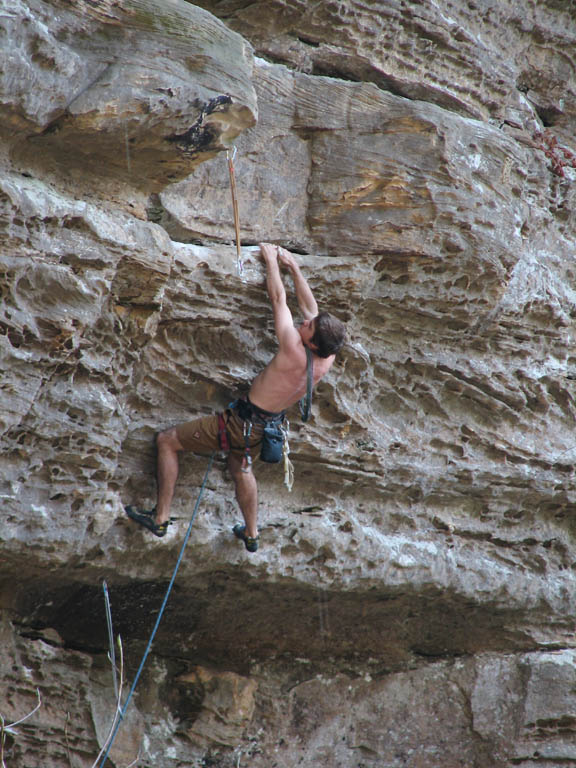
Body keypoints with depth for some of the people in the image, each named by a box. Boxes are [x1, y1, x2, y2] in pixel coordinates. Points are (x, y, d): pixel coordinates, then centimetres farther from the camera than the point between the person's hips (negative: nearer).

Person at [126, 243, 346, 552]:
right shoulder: (326, 361, -15)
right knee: (239, 465, 35)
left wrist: (271, 259, -10)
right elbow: (310, 307, 0)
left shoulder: (294, 353, -35)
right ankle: (251, 534, 47)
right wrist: (293, 265, 6)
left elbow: (278, 299, -23)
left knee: (167, 440, 6)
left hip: (243, 423, -8)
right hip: (267, 424, 8)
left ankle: (160, 518, 12)